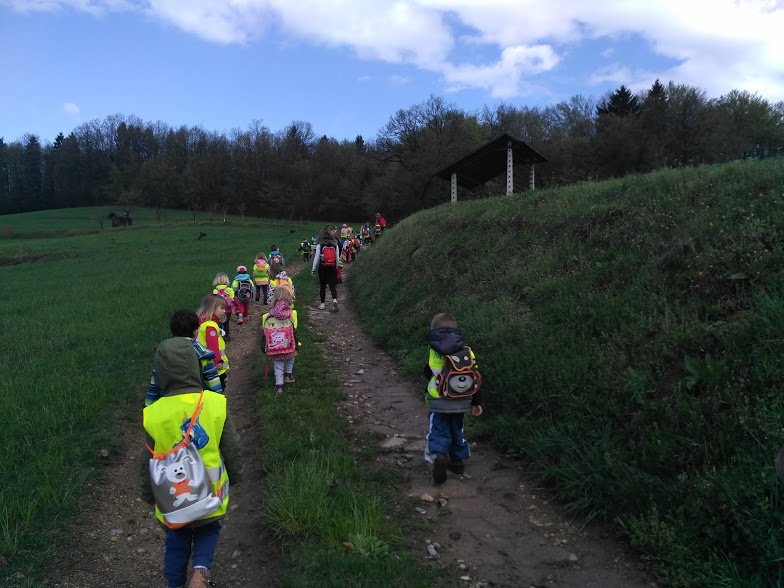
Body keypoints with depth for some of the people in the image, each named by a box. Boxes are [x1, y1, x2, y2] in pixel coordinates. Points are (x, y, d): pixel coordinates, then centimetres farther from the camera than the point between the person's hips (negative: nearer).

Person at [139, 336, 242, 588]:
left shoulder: (155, 414, -18)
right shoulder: (216, 403, -19)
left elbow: (148, 463, -5)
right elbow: (232, 449, -6)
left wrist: (148, 494, 13)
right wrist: (235, 476, 13)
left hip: (173, 497, 0)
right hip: (210, 493, 0)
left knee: (176, 542, 23)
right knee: (208, 531, 24)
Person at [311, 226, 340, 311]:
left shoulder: (319, 245, -6)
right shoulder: (335, 245, 2)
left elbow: (316, 258, -4)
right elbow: (337, 258, 6)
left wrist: (313, 269, 2)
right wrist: (336, 268, 18)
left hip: (322, 267, -2)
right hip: (332, 268, 2)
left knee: (322, 286, 12)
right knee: (332, 286, 4)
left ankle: (322, 304, 20)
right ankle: (334, 300, -20)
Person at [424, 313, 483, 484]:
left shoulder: (433, 353, -9)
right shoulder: (467, 351, -1)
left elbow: (427, 372, 4)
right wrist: (476, 402, 10)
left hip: (439, 402, -3)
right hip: (461, 401, 4)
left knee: (439, 431, 2)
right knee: (457, 430, 22)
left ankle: (437, 456, -23)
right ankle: (457, 460, 30)